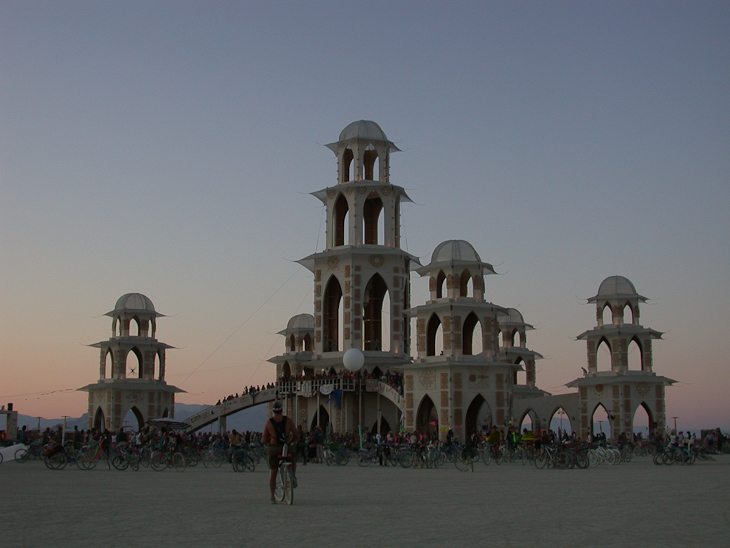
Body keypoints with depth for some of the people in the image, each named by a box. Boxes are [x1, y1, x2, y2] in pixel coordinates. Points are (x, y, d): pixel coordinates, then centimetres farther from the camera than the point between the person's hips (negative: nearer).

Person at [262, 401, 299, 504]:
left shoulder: (268, 422, -3)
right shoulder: (288, 420, -3)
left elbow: (265, 440, -1)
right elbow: (296, 435, -3)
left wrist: (265, 441, 22)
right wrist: (292, 441, 18)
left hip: (274, 449, 0)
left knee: (272, 474, 11)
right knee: (293, 462, 32)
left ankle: (272, 497, 7)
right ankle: (293, 476, 5)